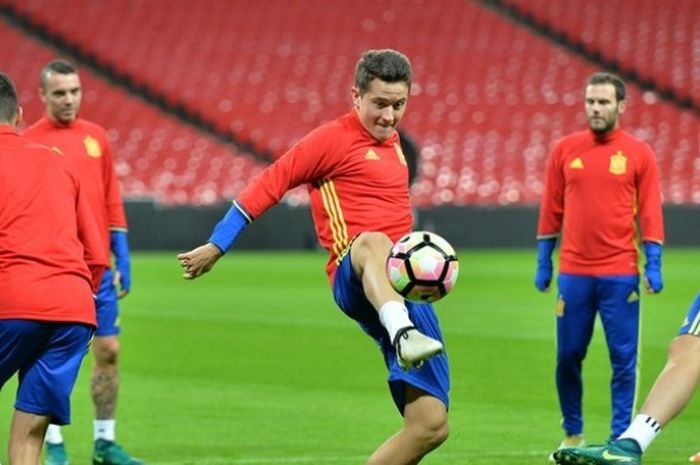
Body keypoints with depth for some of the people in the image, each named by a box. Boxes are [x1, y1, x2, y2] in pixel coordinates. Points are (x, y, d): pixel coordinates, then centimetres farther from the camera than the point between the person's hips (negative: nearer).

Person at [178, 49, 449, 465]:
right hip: (354, 280, -7)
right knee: (372, 243, -45)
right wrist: (216, 247, -5)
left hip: (405, 289, 7)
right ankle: (404, 334, -76)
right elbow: (268, 186, -3)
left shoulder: (390, 140, 20)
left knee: (431, 424, -3)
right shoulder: (334, 139, -2)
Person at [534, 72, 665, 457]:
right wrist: (543, 262, 8)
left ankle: (621, 436, 6)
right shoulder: (565, 150, 6)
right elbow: (551, 211, 10)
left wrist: (654, 264, -6)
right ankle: (572, 434, 20)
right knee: (568, 356, 6)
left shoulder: (639, 154, 2)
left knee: (624, 359, -1)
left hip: (621, 273, -2)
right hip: (573, 273, 2)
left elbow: (650, 214, 1)